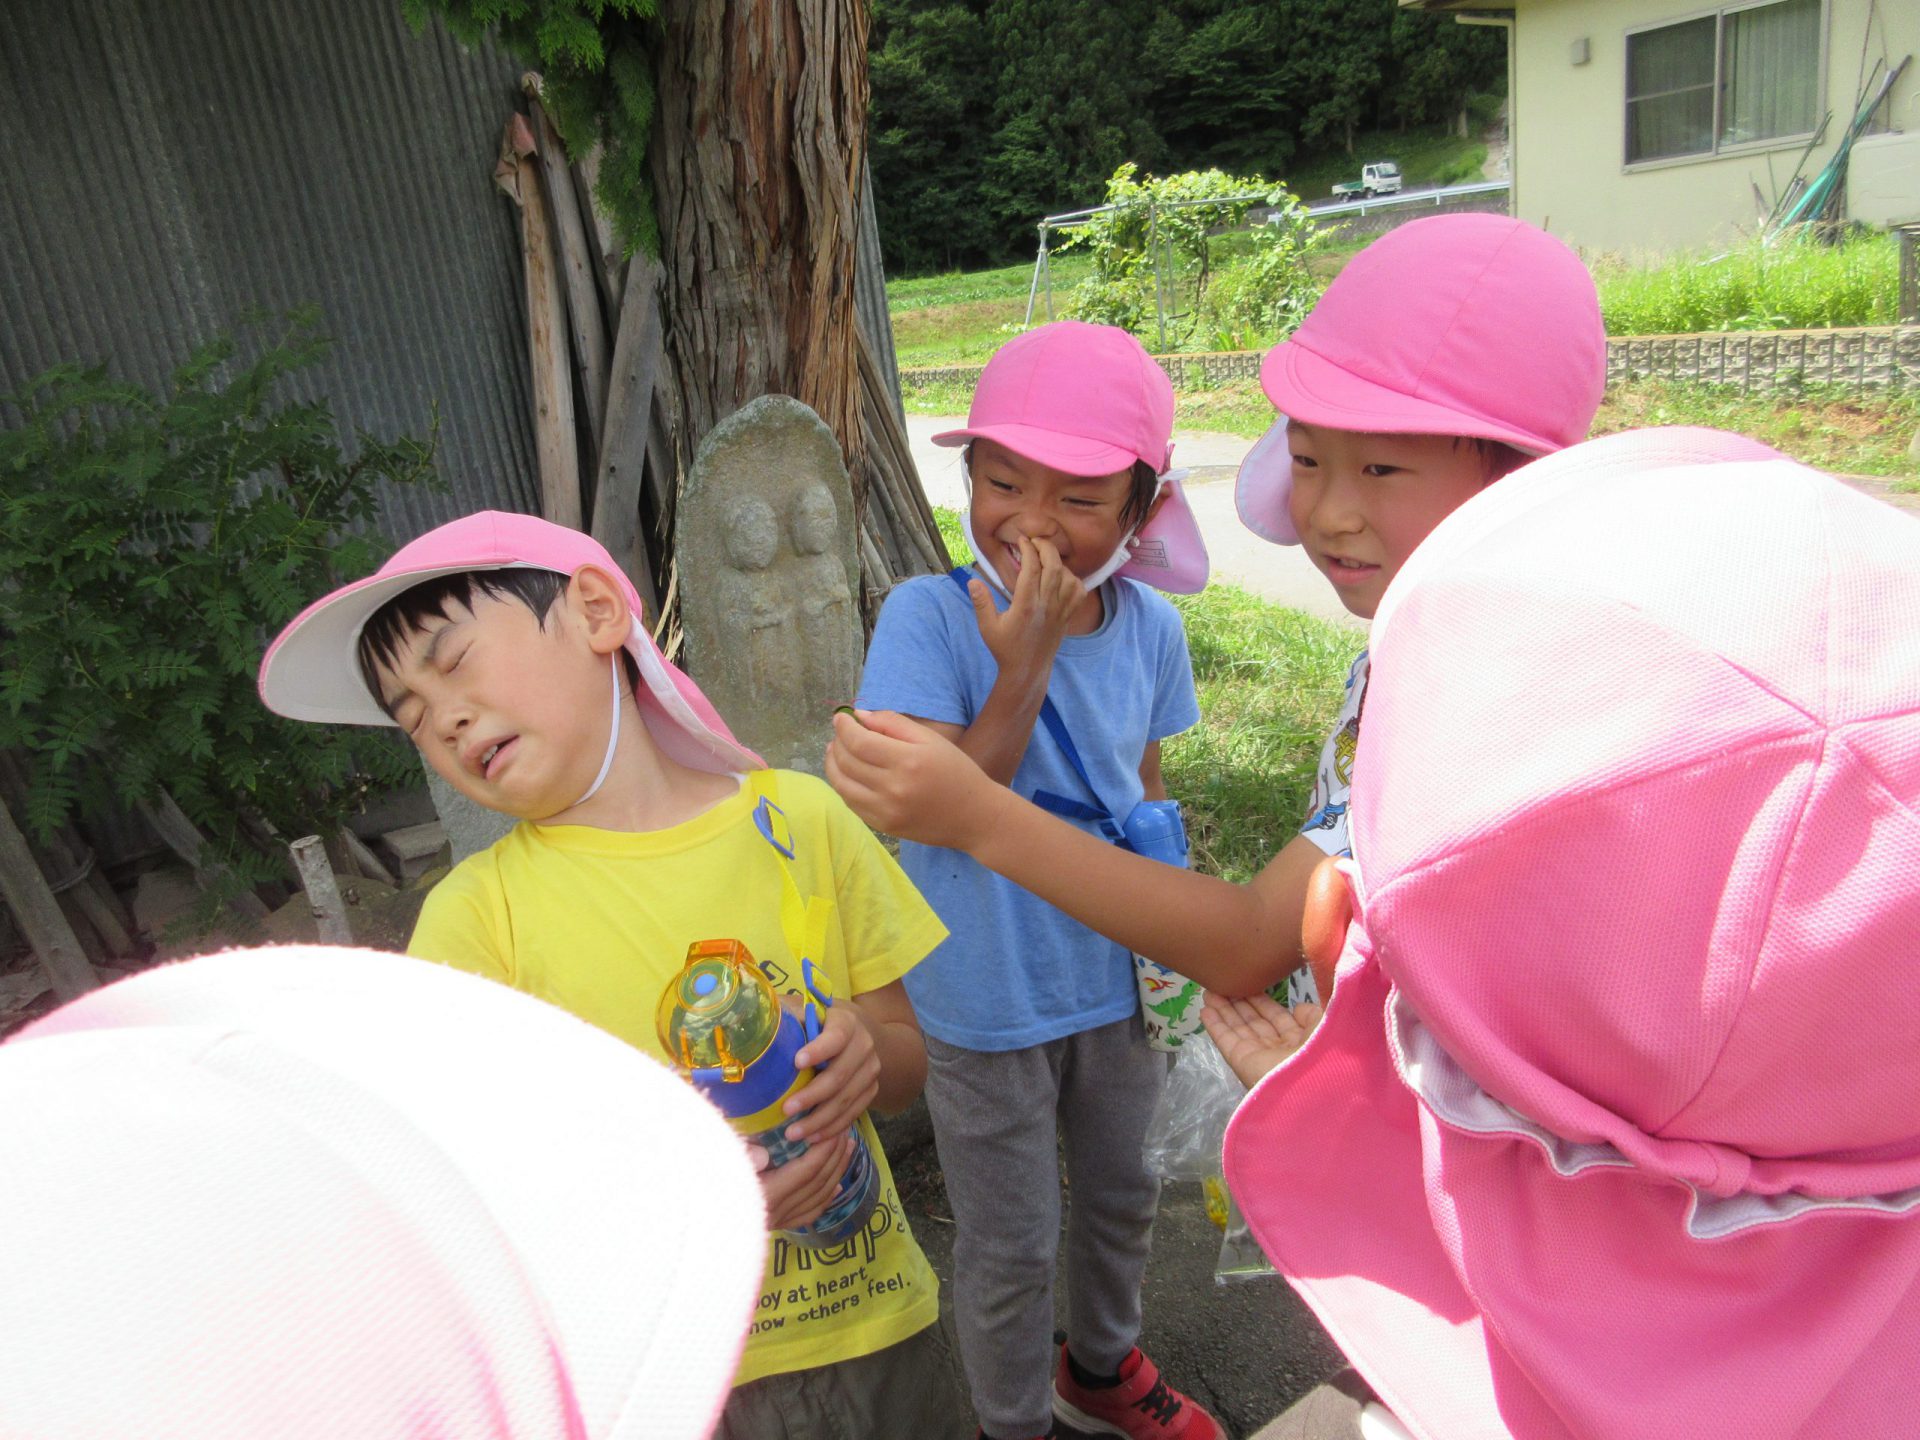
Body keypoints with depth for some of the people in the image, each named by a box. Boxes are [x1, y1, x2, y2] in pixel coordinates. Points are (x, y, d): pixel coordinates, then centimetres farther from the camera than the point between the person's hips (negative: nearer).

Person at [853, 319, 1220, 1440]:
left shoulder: (1149, 627, -9)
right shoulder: (929, 617, -23)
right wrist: (1025, 663, -36)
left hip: (1116, 978, 5)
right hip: (990, 1001, -4)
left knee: (1122, 1197, 27)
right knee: (1011, 1249, 15)